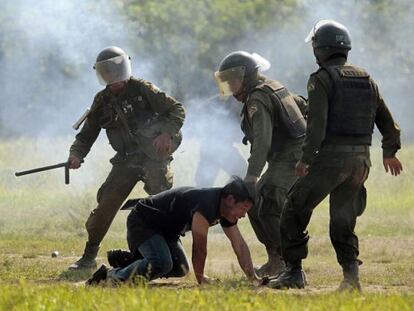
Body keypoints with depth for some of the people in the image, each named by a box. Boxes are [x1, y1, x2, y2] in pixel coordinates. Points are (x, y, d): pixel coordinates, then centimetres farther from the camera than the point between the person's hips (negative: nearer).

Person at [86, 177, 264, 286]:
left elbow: (239, 245, 4)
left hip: (165, 229, 10)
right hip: (142, 222, -10)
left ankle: (124, 259, 23)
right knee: (162, 264, -31)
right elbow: (199, 244, -26)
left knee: (180, 269, 14)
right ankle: (112, 276, -17)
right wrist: (200, 278, -16)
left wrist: (253, 278, -3)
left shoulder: (226, 207, -1)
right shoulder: (207, 203, -30)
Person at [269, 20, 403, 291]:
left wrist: (306, 159, -14)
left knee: (295, 211, 6)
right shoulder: (366, 79, 12)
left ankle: (294, 272, 4)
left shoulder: (322, 79, -7)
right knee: (342, 219, 14)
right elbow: (386, 119, 18)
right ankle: (351, 272, -1)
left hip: (332, 157, -6)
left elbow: (317, 124, -17)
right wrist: (390, 153, 30)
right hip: (362, 159, 6)